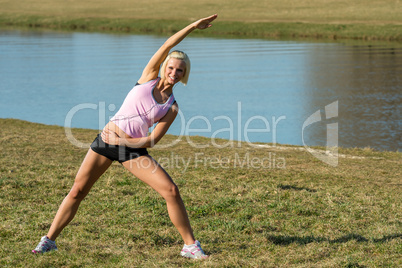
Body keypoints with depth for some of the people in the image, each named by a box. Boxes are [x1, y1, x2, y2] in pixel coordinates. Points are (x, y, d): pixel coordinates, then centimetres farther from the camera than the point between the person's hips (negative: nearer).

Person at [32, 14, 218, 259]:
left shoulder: (172, 107, 3)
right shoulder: (149, 76, 4)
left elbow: (153, 140, -3)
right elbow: (167, 46, -5)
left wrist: (127, 141, -16)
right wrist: (194, 26, -5)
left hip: (134, 149, 0)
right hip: (106, 139, 0)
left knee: (171, 191, -14)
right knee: (77, 191, 1)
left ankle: (190, 245, -3)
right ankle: (49, 240, 14)